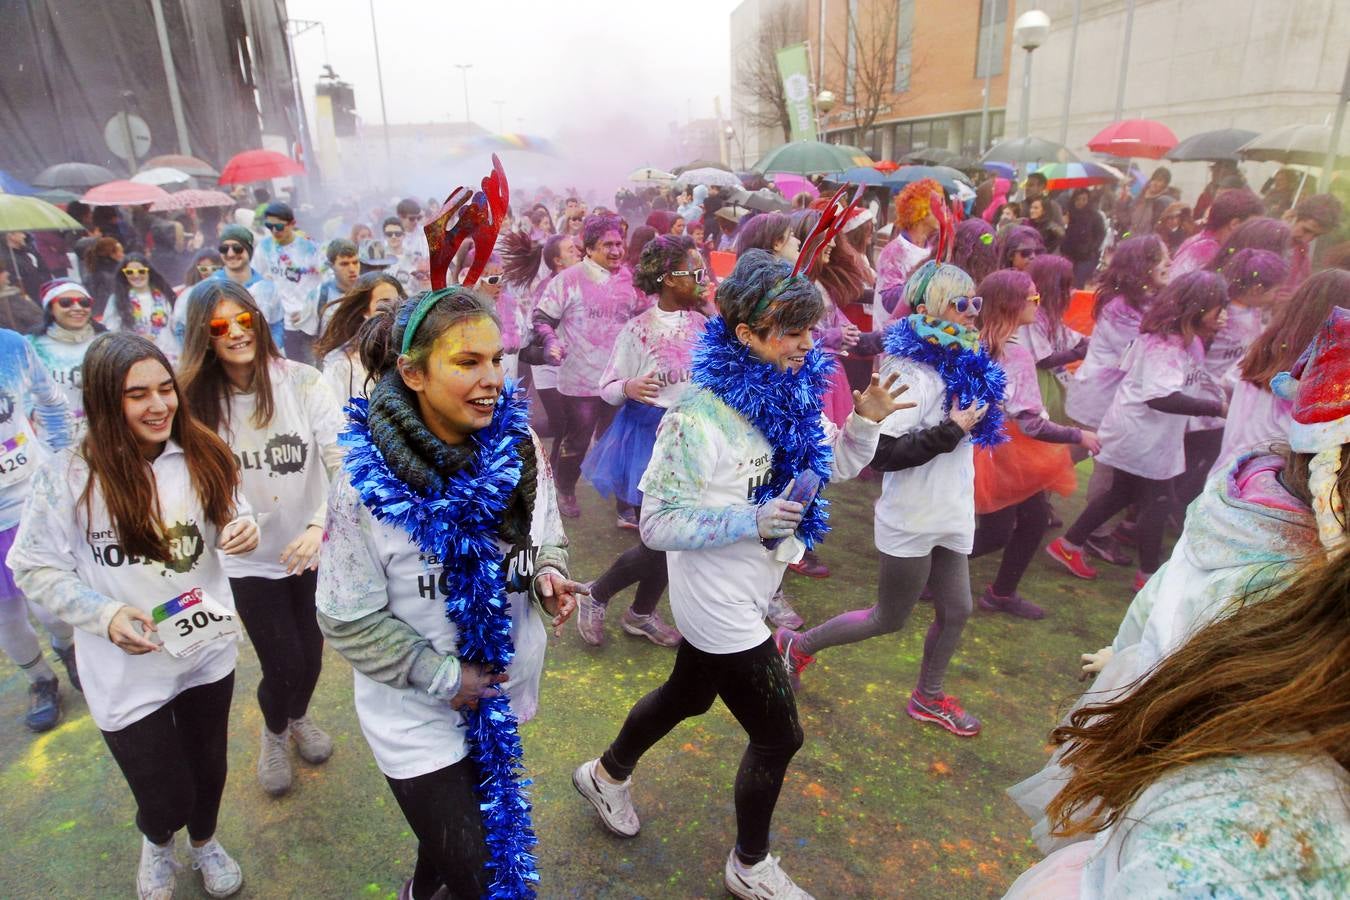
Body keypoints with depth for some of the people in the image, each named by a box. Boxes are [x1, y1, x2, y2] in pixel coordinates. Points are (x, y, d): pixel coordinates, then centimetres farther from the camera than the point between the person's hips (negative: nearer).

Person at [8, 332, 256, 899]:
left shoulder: (203, 458, -7)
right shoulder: (67, 478, -17)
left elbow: (229, 519, 7)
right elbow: (34, 569, -8)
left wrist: (245, 530, -16)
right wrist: (105, 613, -22)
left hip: (209, 652, 3)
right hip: (128, 672, -3)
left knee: (208, 768, 22)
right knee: (167, 799, 9)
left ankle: (204, 842, 56)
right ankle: (156, 842, 48)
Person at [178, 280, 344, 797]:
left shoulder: (301, 381, -13)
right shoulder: (197, 399, -6)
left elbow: (343, 460, -20)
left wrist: (320, 524, -32)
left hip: (311, 548, 0)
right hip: (249, 558, 0)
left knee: (310, 656, 14)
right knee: (283, 665, 1)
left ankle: (299, 717, 50)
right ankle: (274, 732, 37)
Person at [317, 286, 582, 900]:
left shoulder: (518, 443, -12)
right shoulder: (368, 482, -23)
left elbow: (546, 536, 4)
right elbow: (348, 622, -15)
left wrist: (548, 575, -17)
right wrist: (445, 677, -16)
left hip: (505, 695, 5)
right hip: (420, 715, -4)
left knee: (491, 825, 27)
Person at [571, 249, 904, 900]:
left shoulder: (790, 394, -3)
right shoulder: (701, 417, -26)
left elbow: (837, 464, 9)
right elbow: (657, 523, -22)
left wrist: (868, 419, -10)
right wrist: (750, 520, -29)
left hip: (746, 594, 8)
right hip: (717, 601, -8)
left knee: (689, 695, 28)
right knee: (778, 737, 6)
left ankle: (607, 773, 56)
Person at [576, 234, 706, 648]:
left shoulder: (703, 324, 0)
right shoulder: (638, 330, -12)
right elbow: (606, 389, -7)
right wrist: (628, 388, -27)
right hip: (649, 437, -5)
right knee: (657, 543, -2)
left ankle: (641, 614, 35)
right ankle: (594, 596, 25)